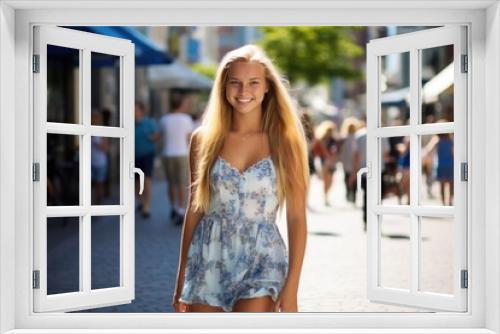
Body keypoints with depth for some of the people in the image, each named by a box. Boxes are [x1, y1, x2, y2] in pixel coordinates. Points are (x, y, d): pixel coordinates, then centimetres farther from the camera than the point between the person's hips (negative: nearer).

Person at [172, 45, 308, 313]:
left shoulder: (284, 142, -2)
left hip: (261, 263, -2)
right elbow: (194, 211, 8)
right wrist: (181, 280, 9)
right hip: (209, 263, 2)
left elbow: (297, 218, -2)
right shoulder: (203, 139, 3)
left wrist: (291, 287, -7)